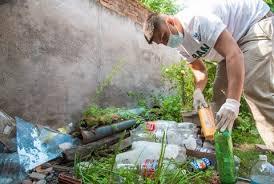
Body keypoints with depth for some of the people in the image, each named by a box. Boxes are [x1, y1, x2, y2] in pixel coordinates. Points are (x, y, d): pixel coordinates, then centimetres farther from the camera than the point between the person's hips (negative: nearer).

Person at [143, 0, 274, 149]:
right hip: (233, 39, 9)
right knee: (220, 89, 3)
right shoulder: (180, 46, -6)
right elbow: (200, 69, 2)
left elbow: (234, 53, -39)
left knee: (254, 86, -26)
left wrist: (232, 102, -44)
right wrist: (198, 91, -20)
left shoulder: (197, 19, -34)